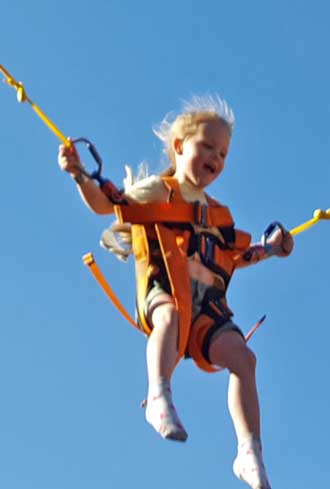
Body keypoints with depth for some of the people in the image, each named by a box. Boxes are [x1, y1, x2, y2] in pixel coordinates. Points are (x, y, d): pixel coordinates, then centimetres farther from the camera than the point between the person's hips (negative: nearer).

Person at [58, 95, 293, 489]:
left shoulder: (218, 214, 29)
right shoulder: (158, 191, 10)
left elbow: (233, 257, 40)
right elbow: (105, 203, 2)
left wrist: (269, 249, 31)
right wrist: (80, 175, -14)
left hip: (207, 301, 5)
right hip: (163, 290, -5)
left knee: (241, 356, -14)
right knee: (170, 314, -41)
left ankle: (250, 455, -14)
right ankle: (159, 398, -46)